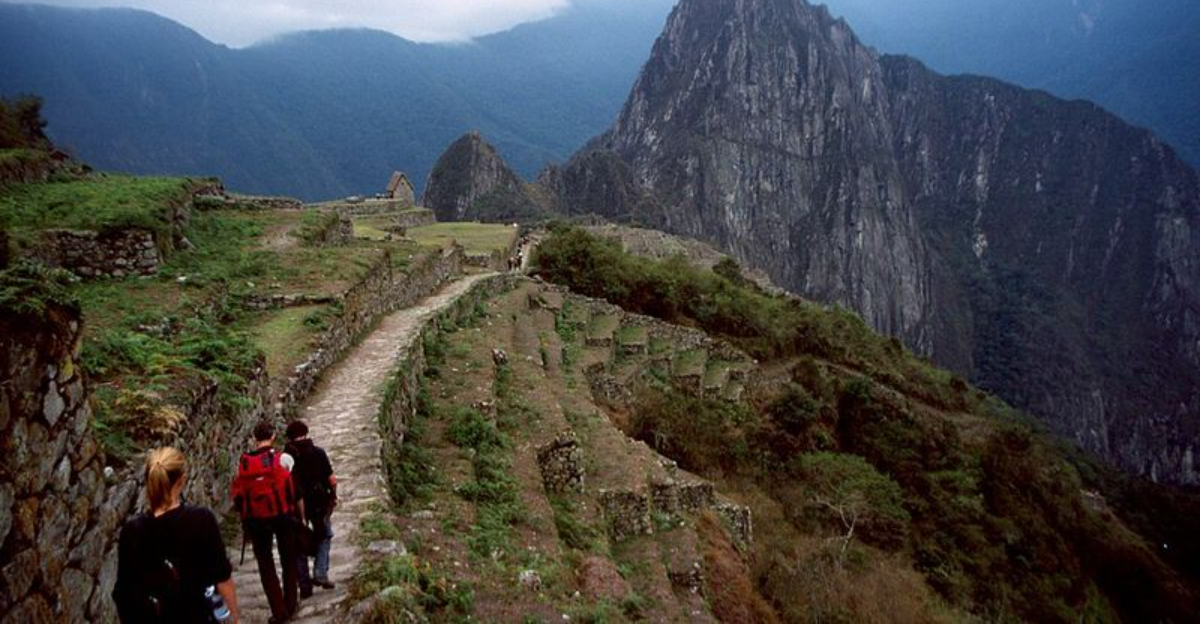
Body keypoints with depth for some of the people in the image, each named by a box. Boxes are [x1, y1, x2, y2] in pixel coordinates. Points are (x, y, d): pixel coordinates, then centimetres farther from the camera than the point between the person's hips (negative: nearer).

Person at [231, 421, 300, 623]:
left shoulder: (243, 463, -2)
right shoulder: (282, 458, -9)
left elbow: (238, 496, 1)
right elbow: (294, 490, -7)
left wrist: (246, 520, 12)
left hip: (256, 520, 1)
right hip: (282, 516, -1)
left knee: (265, 566, 12)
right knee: (288, 561, 18)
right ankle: (290, 605, 25)